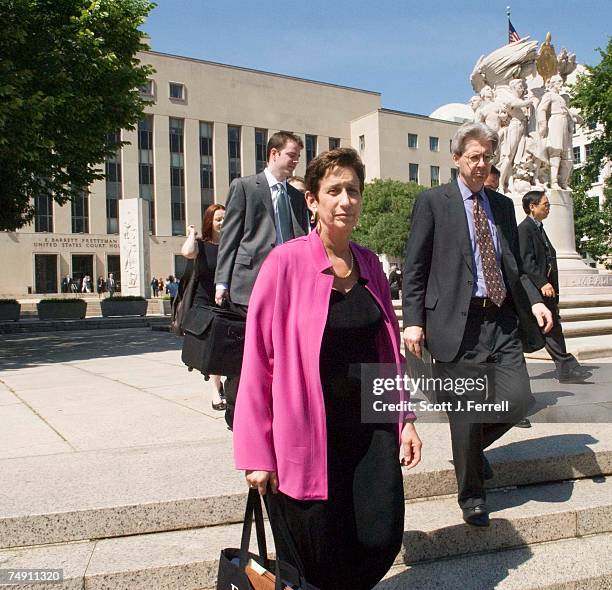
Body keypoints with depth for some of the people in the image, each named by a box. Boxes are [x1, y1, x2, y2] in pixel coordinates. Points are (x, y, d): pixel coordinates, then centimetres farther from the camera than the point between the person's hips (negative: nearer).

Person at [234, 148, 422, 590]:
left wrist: (405, 419, 7)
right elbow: (259, 360, -11)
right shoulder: (287, 262, -11)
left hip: (371, 425, 5)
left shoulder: (369, 264, 6)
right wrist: (257, 453, -11)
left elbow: (389, 348, 13)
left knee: (383, 540, 0)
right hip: (306, 432, -4)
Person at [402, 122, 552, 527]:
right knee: (465, 415, 3)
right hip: (456, 322, -5)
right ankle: (472, 495, 25)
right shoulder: (432, 202, 0)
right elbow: (415, 268, -3)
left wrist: (535, 300, 4)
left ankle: (474, 445, 28)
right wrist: (413, 320, -10)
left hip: (501, 320, 5)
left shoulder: (503, 205, 17)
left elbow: (515, 264, 21)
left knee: (518, 400, -5)